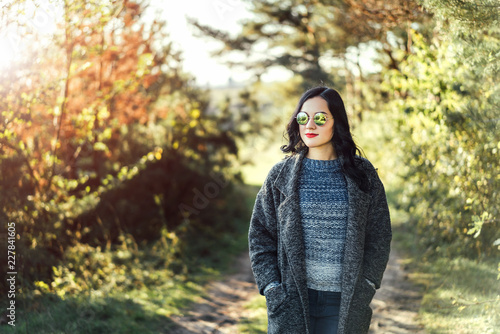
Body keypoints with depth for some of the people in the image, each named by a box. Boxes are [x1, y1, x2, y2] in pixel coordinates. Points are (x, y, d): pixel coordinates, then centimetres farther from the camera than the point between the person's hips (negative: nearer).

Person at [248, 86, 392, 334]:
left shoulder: (363, 174, 3)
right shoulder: (281, 175, 4)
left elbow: (379, 237, 6)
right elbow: (259, 236, 6)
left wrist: (364, 287, -3)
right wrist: (272, 289, -3)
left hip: (344, 302, 0)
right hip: (291, 299, 0)